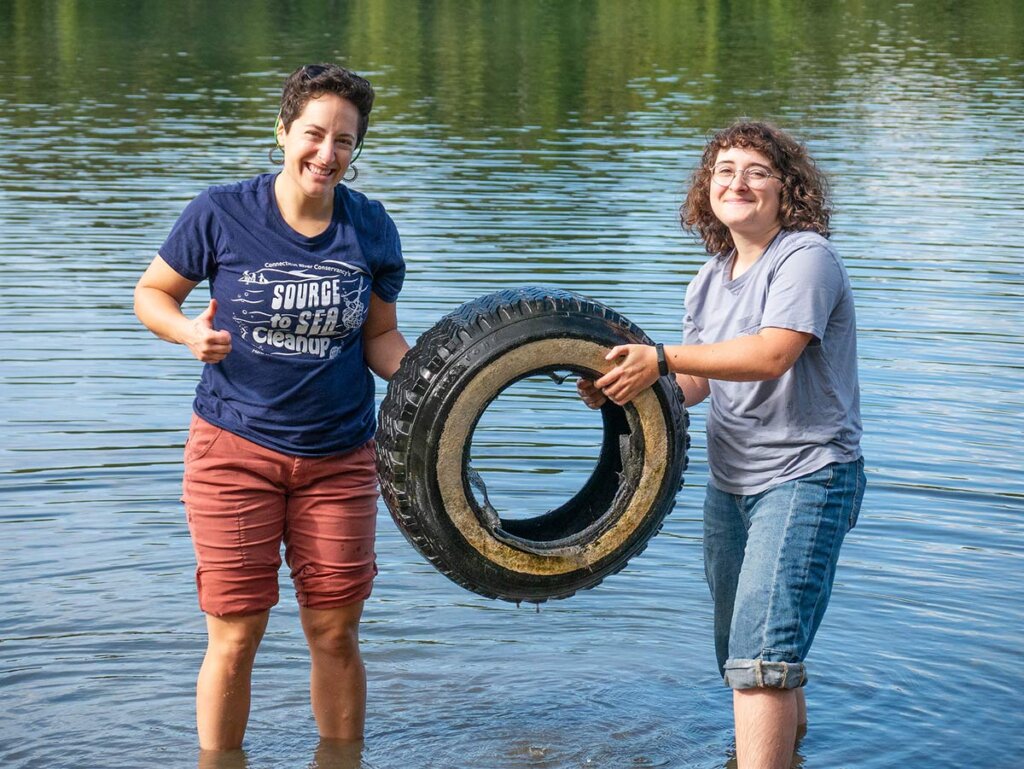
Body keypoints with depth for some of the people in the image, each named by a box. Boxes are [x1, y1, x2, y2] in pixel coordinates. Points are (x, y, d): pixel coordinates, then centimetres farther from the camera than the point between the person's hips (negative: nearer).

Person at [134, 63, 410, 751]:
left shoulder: (371, 229, -1)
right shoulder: (222, 213, -8)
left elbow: (380, 337, 9)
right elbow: (151, 293, 4)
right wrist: (190, 332, -18)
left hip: (340, 456, 2)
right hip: (235, 448, -2)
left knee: (335, 634, 8)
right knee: (235, 638, 0)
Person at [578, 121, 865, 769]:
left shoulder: (805, 256, -14)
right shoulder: (710, 280, 11)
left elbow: (772, 353, -27)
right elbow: (698, 381, 14)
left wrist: (661, 358, -27)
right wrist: (621, 387, -4)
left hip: (806, 477, -9)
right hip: (731, 482, 9)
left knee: (760, 654, -21)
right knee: (738, 646, 24)